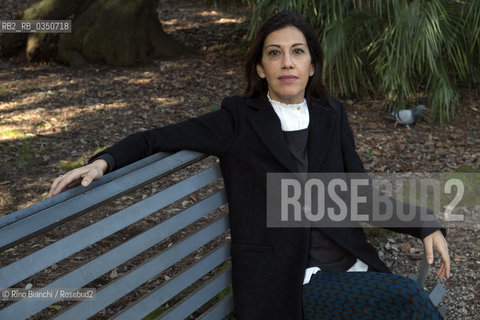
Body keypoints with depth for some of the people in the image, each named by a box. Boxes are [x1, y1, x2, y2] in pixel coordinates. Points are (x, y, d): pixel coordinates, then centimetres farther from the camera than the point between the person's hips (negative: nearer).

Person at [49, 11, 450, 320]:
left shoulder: (332, 115, 12)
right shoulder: (239, 120, 0)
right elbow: (156, 139, 3)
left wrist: (426, 226, 5)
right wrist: (103, 162, -15)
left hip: (348, 264, 5)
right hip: (288, 280, -5)